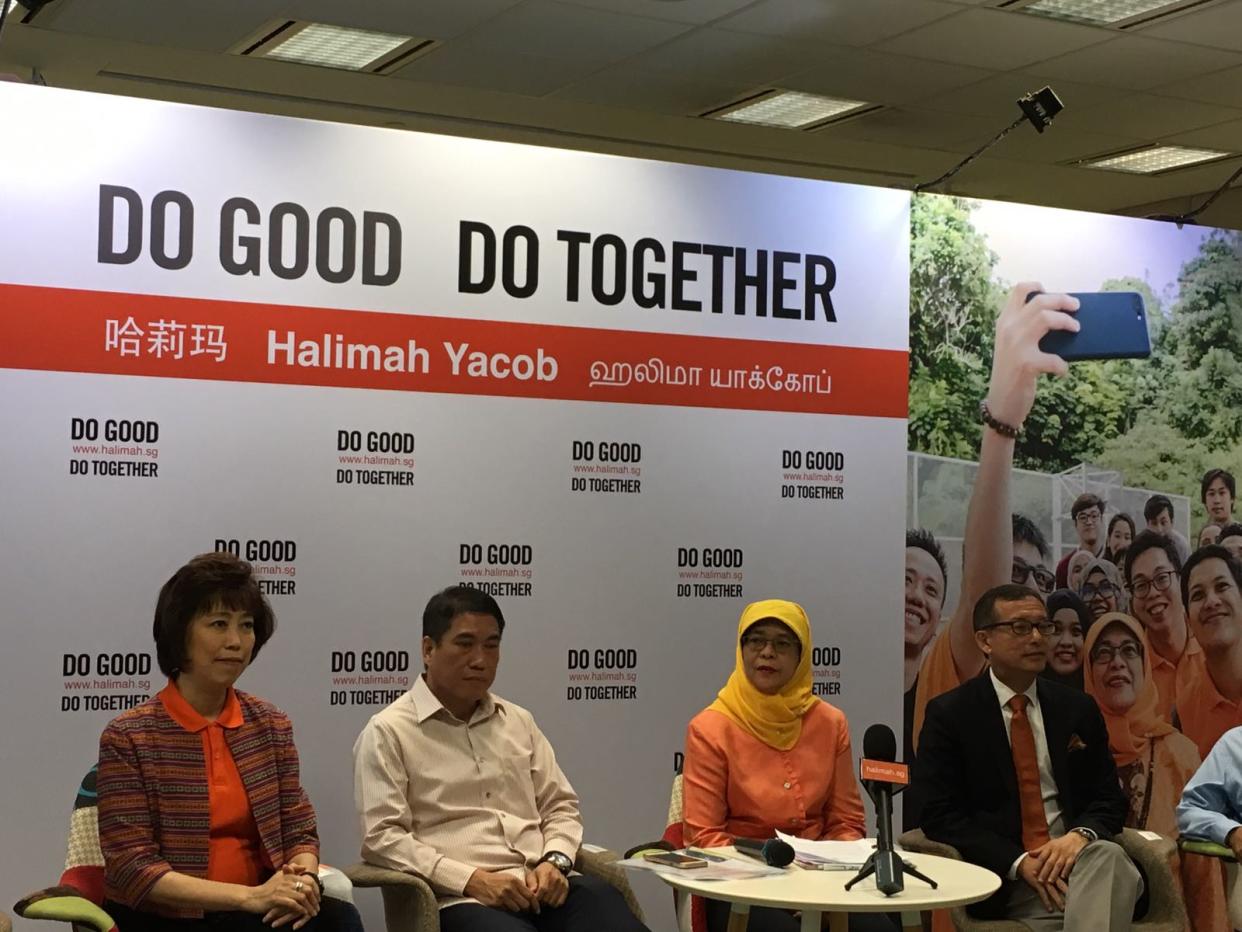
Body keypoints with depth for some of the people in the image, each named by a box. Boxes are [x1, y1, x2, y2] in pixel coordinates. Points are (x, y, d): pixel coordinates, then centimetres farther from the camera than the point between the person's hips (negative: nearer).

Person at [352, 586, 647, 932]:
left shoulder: (518, 721, 21)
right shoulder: (387, 732, 3)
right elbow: (382, 837, -5)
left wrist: (555, 861, 0)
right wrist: (472, 880, -14)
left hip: (547, 886, 5)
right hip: (463, 899, -5)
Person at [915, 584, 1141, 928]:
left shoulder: (1078, 709, 13)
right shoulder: (948, 714, 1)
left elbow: (1109, 799, 13)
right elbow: (939, 814, -5)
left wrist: (1080, 835, -12)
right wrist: (1019, 862, -18)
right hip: (1002, 878, -5)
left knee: (1107, 856, -32)